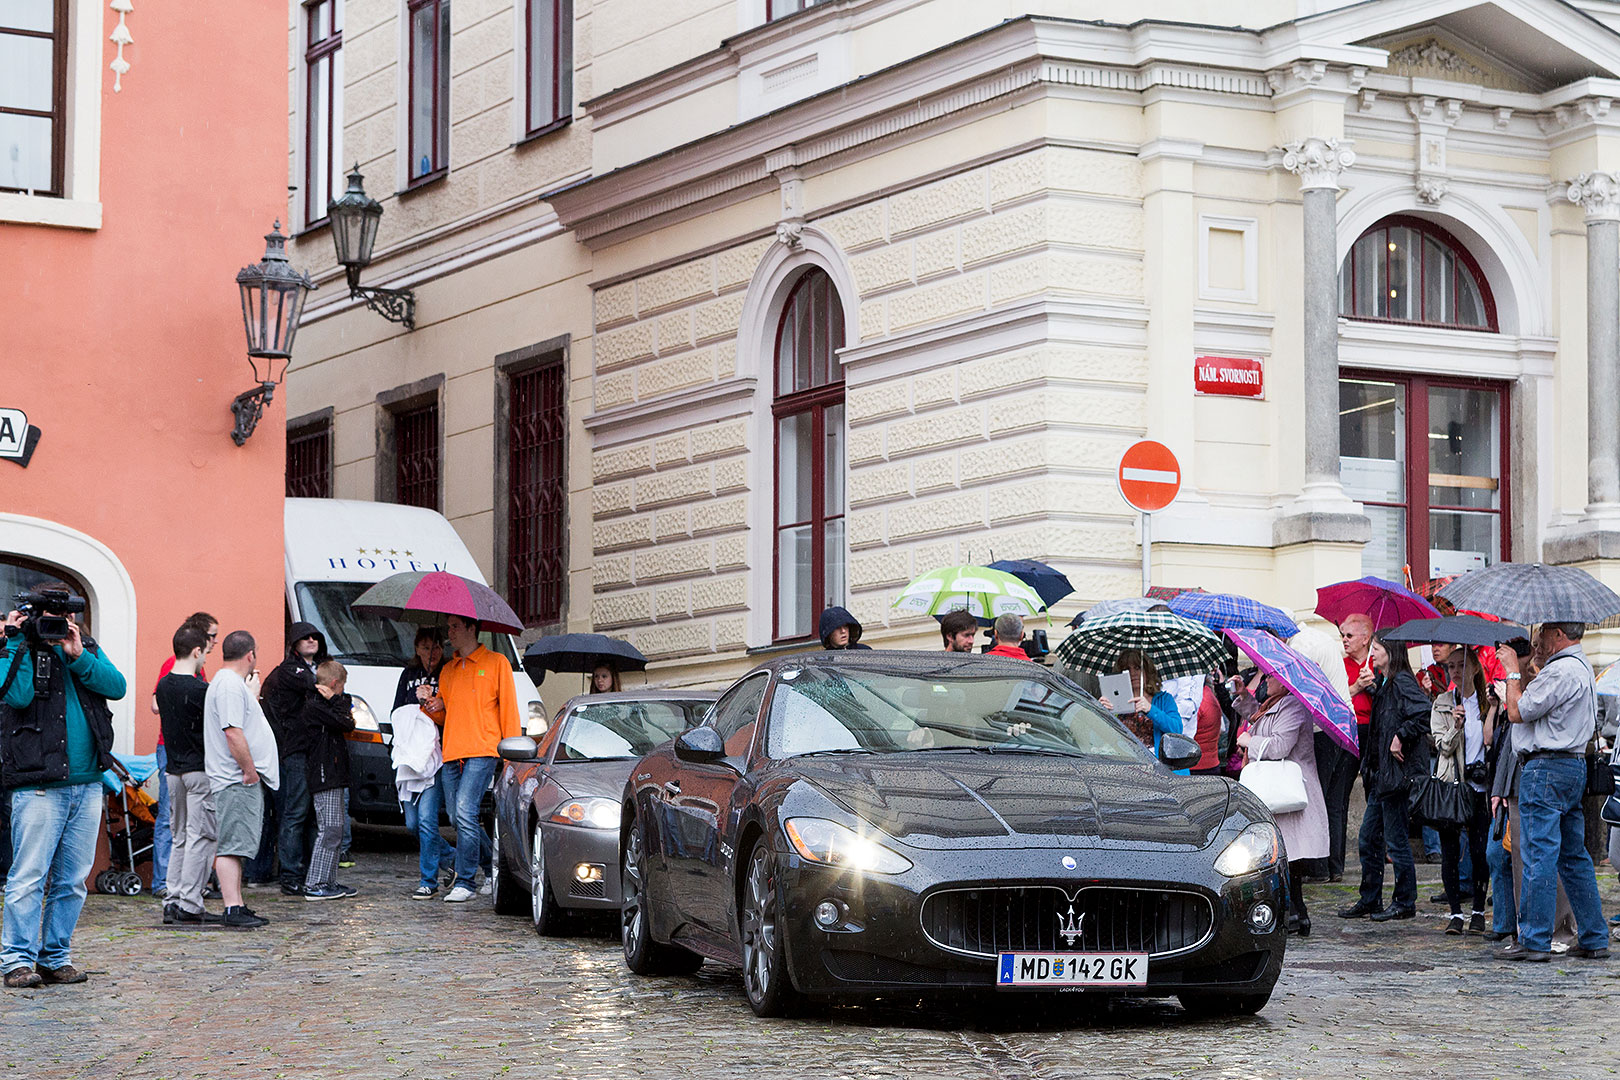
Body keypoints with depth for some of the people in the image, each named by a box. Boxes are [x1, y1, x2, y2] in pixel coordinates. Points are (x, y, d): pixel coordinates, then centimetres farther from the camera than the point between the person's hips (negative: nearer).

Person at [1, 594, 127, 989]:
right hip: (38, 787, -5)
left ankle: (56, 957, 15)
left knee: (72, 879, 8)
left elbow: (117, 686, 0)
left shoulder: (87, 647, 15)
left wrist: (78, 657, -10)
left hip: (87, 785, 5)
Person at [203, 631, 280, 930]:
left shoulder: (233, 683, 19)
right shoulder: (230, 686, -16)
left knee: (237, 847, 13)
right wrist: (249, 770, -19)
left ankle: (238, 905, 17)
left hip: (243, 781, 11)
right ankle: (232, 909, -13)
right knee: (231, 846, -11)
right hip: (236, 781, -11)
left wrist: (253, 692, 24)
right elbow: (233, 733, -23)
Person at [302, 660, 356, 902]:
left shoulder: (324, 705, 18)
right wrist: (336, 700, -7)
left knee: (335, 830, 12)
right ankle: (314, 885, -14)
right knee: (329, 829, -13)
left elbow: (347, 723, 17)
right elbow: (346, 724, -17)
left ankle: (328, 882, 16)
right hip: (324, 777, -11)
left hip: (334, 777, 11)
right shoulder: (314, 706, -13)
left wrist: (339, 702, 7)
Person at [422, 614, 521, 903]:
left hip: (482, 751, -6)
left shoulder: (496, 663, 5)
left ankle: (465, 882, -14)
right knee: (457, 818, 4)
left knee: (465, 811, -18)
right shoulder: (448, 670, 21)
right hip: (451, 753, 6)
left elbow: (508, 708, 2)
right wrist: (435, 709, 4)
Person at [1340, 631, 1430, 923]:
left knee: (1395, 839, -3)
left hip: (1398, 773, -10)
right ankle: (1370, 900, 19)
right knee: (1369, 836, 12)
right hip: (1381, 773, 10)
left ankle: (1405, 902, 6)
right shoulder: (1384, 684, 15)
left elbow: (1424, 713, -27)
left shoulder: (1402, 682, -14)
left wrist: (1400, 738, -21)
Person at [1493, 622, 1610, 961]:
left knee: (1540, 855, -8)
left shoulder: (1560, 672, -16)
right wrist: (1519, 673, 17)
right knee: (1574, 856, 13)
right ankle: (1594, 939, 14)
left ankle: (1534, 941, -7)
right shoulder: (1584, 668, 18)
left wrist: (1513, 672, 0)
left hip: (1547, 769, -10)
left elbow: (1517, 712, -12)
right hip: (1575, 765, 10)